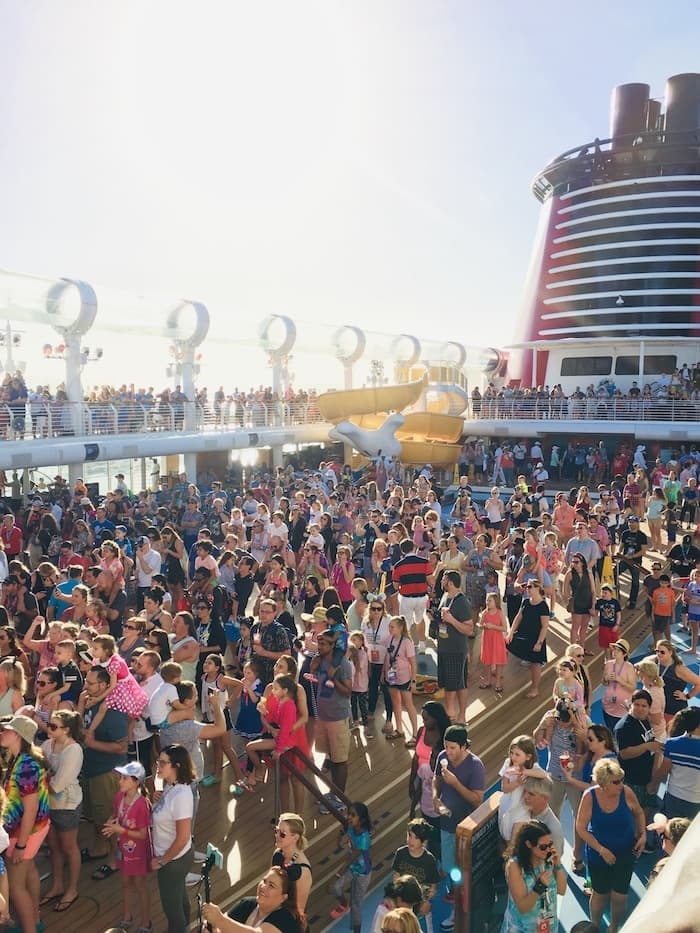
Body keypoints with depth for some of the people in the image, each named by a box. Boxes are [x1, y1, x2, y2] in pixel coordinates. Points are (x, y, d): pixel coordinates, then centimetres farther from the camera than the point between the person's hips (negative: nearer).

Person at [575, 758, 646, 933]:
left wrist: (643, 834, -9)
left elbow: (639, 813, 3)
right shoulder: (590, 796, -24)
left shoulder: (626, 792, -20)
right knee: (600, 894, 17)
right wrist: (601, 850, -19)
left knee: (619, 897, 7)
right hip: (598, 854, -1)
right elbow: (581, 828, -16)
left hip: (625, 853, 1)